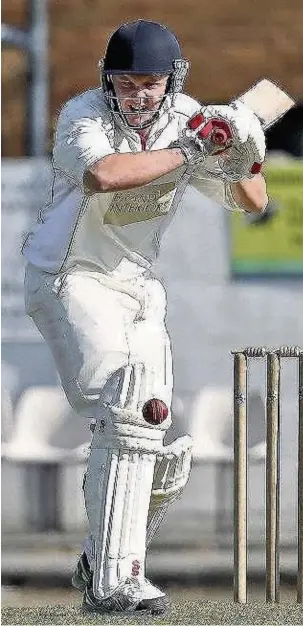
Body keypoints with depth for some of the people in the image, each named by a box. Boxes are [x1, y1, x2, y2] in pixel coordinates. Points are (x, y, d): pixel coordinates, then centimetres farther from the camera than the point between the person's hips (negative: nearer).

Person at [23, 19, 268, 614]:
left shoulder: (186, 119, -1)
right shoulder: (83, 117, -17)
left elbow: (253, 202, 5)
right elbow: (101, 174, -41)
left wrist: (239, 163, -18)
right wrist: (190, 151, -34)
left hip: (136, 287, 7)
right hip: (68, 278, -7)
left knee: (160, 451, 4)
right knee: (129, 412, -26)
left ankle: (102, 564, 27)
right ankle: (112, 584, -27)